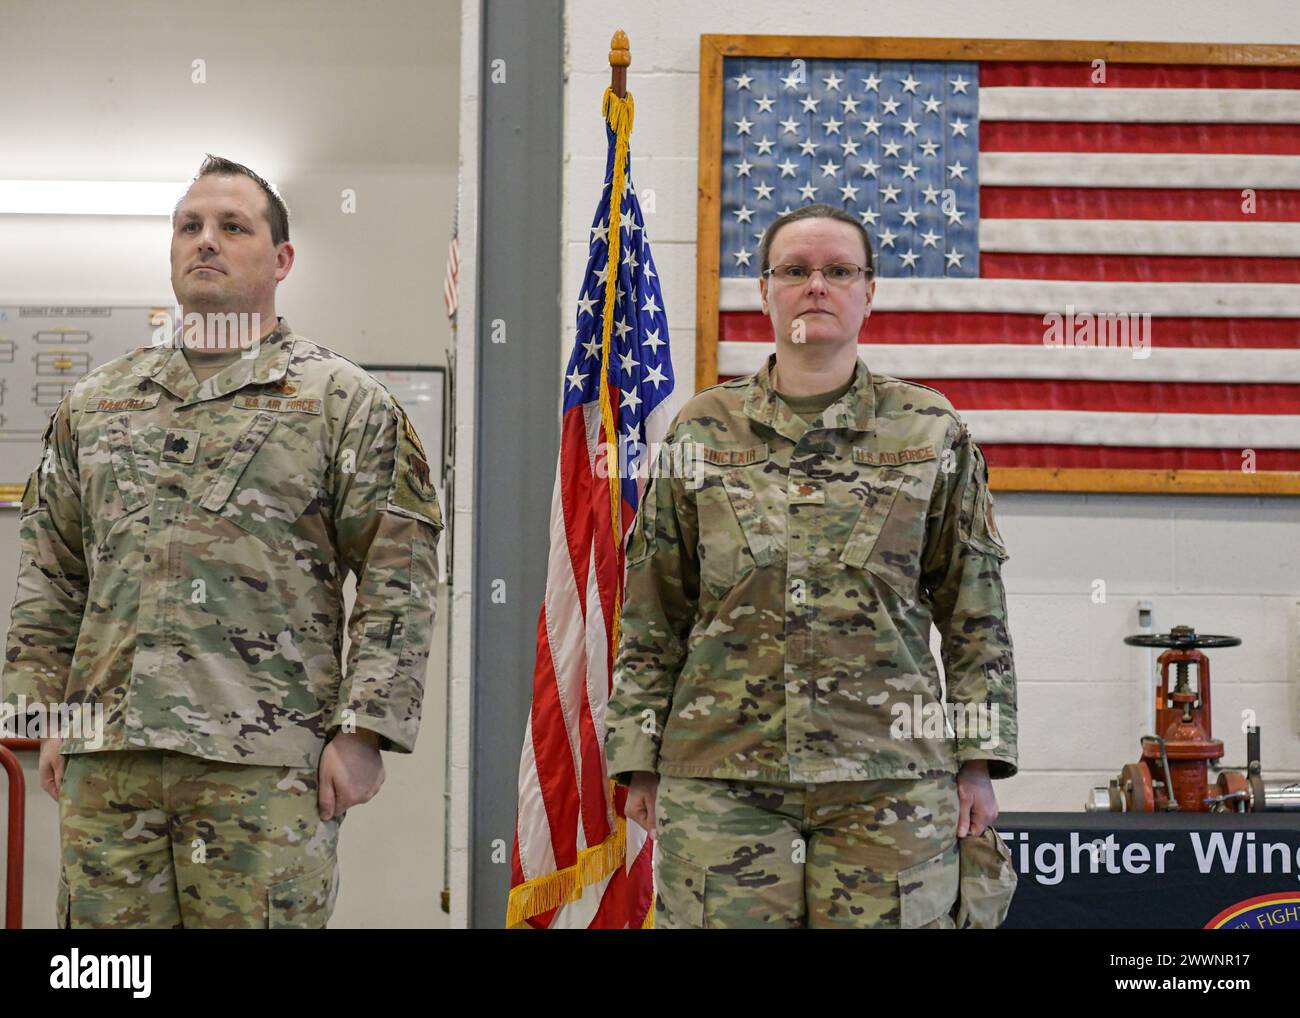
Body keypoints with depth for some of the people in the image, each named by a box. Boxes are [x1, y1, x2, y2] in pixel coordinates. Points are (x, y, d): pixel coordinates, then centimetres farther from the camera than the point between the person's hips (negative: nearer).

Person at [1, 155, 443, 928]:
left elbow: (398, 583, -2)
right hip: (106, 762, 4)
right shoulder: (96, 403, 17)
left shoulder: (344, 402, 3)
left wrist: (361, 732, -9)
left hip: (265, 771, -4)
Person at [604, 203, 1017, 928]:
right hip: (719, 778, 1)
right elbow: (652, 616, 9)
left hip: (890, 779, 0)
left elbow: (977, 615, 6)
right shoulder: (702, 431, 8)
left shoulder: (932, 433, 6)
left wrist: (978, 762, 1)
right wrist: (639, 761, 5)